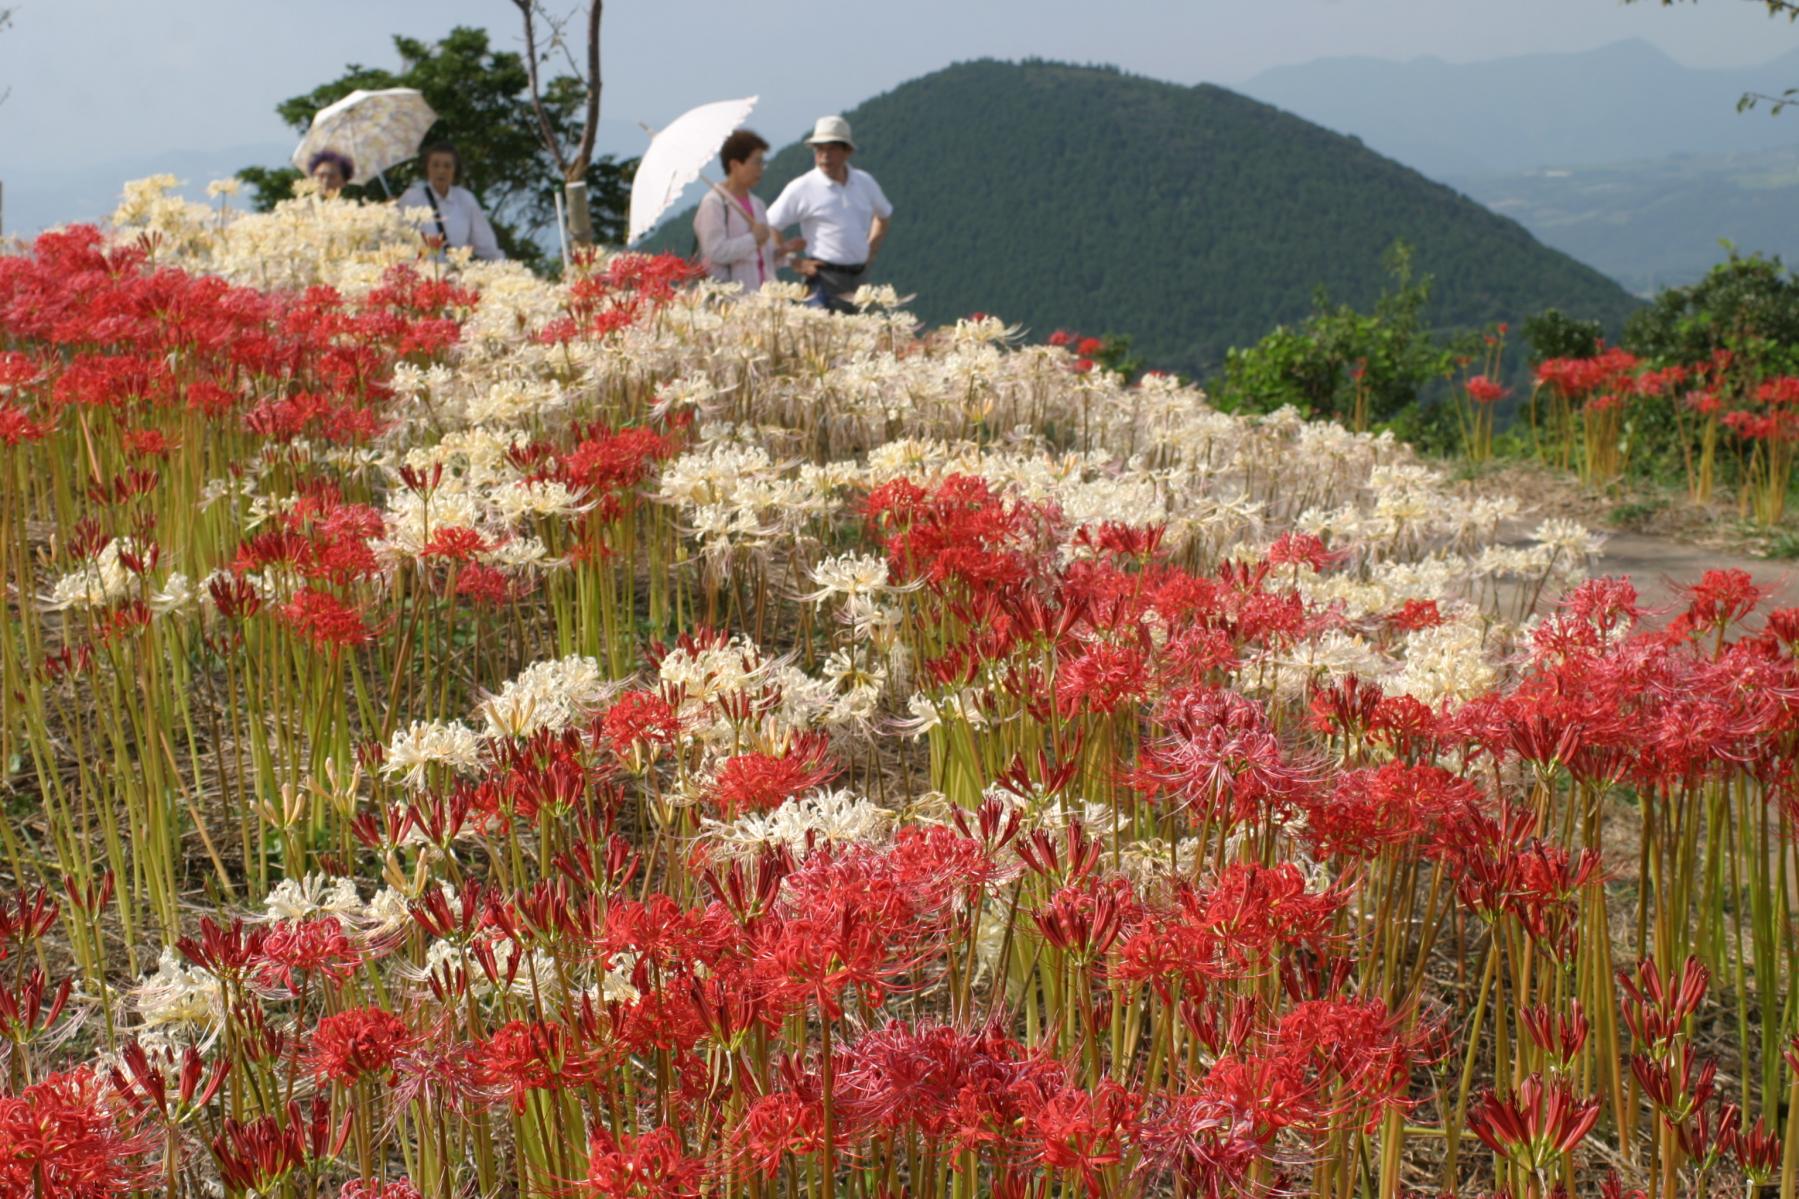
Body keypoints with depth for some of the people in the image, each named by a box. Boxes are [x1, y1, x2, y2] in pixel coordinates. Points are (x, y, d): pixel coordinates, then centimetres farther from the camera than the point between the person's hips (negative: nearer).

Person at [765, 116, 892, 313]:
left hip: (859, 279, 5)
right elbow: (767, 228, -6)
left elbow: (884, 216, 28)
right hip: (825, 280, -5)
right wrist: (795, 263, -8)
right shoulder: (801, 189, -6)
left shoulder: (865, 183, 9)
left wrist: (871, 251, 15)